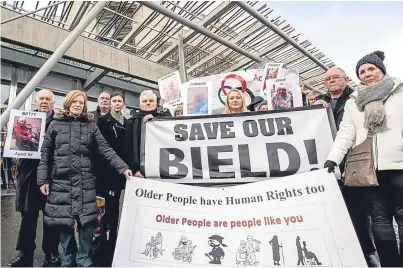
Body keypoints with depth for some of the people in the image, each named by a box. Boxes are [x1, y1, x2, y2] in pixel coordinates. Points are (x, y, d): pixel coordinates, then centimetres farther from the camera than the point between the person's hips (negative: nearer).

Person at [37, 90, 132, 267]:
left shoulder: (91, 125, 6)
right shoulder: (56, 124, 6)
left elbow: (105, 150, -2)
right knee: (63, 221, 8)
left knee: (87, 221, 1)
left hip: (85, 181, 0)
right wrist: (43, 180, 0)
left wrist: (123, 168, -13)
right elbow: (45, 154, 6)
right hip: (61, 181, 0)